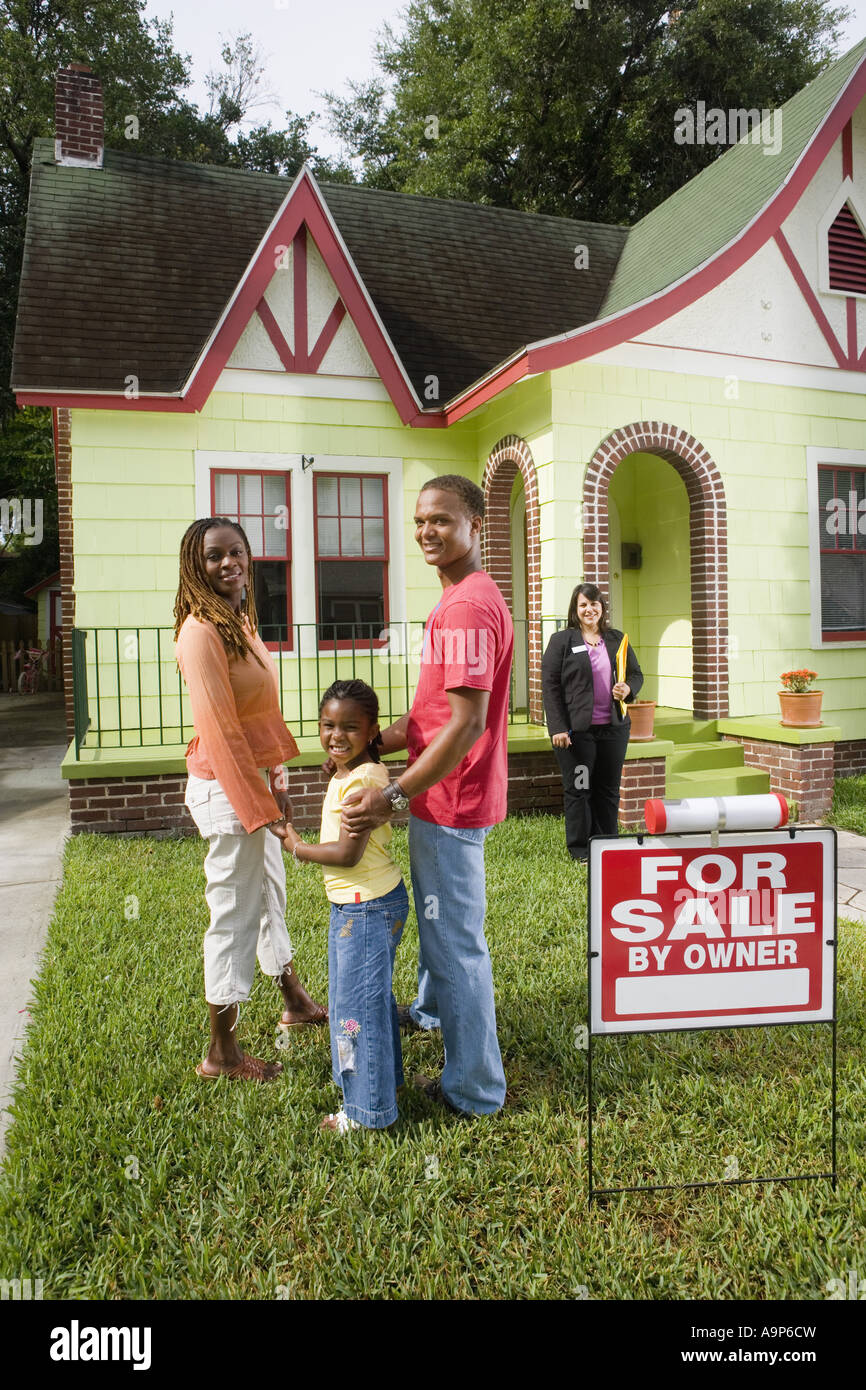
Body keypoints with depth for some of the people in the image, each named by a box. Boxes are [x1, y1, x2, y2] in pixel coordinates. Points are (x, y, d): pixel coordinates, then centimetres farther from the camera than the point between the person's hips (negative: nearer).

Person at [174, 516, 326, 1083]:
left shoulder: (241, 620, 10)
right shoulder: (201, 630, -20)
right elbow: (218, 729, -23)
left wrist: (278, 779, 14)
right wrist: (257, 805, -21)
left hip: (254, 778, 10)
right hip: (225, 788, -10)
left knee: (272, 896, 23)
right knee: (234, 914, 2)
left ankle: (295, 1003, 43)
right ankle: (222, 1053, 19)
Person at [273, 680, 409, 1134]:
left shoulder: (362, 780, -23)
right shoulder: (346, 775, 8)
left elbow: (348, 853, -25)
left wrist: (297, 848, -13)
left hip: (368, 907, -11)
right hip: (353, 905, 11)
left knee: (358, 1003, 2)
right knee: (369, 996, 24)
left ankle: (367, 1110, 18)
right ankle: (382, 1080, 43)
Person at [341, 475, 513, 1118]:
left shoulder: (469, 607, -23)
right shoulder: (459, 600, 12)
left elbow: (467, 723, -28)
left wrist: (394, 795, -27)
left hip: (451, 802, -11)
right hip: (444, 797, 11)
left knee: (456, 938, 2)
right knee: (437, 915, 28)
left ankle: (476, 1089, 18)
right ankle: (431, 1009, 53)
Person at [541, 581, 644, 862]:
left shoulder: (617, 639, 13)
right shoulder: (561, 640, 0)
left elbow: (636, 673, 19)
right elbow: (550, 685, -5)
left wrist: (628, 688, -6)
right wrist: (557, 728, -13)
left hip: (613, 728, 4)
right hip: (576, 730, -4)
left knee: (609, 790, 10)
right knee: (578, 789, 3)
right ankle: (579, 849, 15)